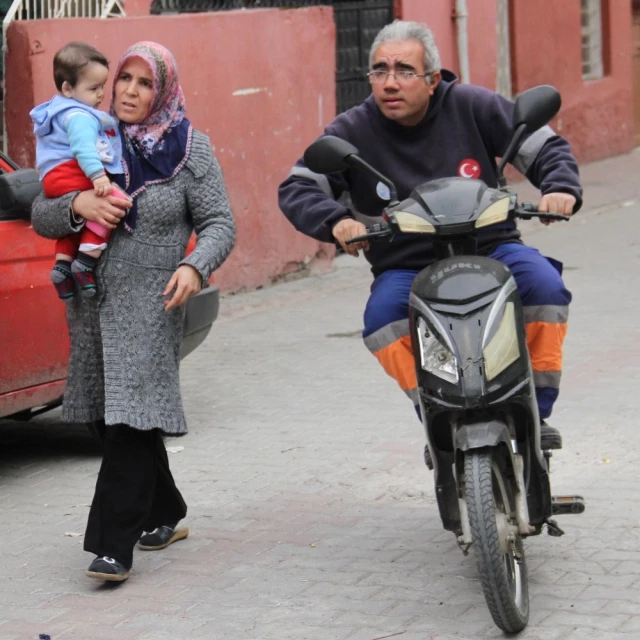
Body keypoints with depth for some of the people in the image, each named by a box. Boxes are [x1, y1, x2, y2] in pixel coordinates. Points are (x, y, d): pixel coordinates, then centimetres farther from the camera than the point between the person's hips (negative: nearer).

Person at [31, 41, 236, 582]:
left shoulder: (188, 147, 0)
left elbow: (219, 223, -3)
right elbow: (40, 216, 5)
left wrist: (195, 266, -23)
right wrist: (79, 205, -17)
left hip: (151, 307, -5)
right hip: (92, 303, 5)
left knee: (131, 422, -12)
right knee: (114, 418, 13)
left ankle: (114, 546, -13)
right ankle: (165, 515, 32)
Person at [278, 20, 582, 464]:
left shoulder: (471, 106, 0)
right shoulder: (352, 132, -1)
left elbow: (547, 147, 4)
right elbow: (296, 189, -6)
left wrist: (561, 188, -18)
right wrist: (336, 220, -27)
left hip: (490, 248, 1)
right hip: (404, 268, -1)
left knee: (545, 285, -27)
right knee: (382, 316, -32)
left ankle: (537, 412, -11)